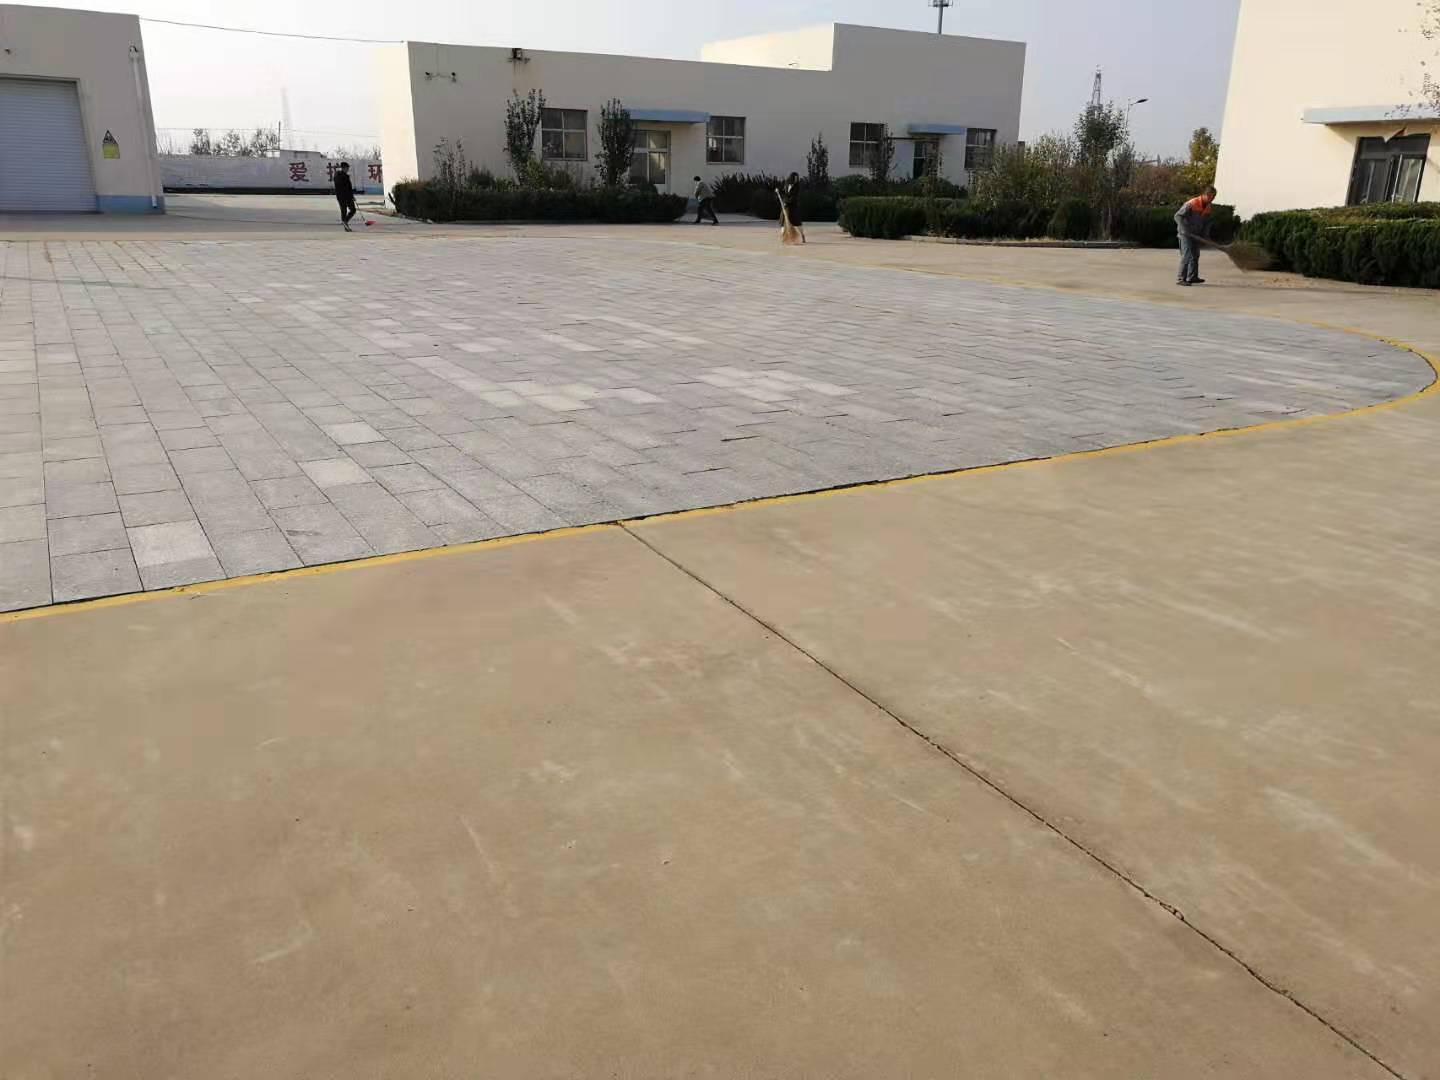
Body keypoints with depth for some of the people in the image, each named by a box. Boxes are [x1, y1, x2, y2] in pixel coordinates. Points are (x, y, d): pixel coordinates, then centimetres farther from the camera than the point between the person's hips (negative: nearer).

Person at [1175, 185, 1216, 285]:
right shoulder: (1192, 204, -20)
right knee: (1187, 255, -14)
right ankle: (1181, 279, -14)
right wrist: (1185, 229, -27)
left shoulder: (1208, 207, 5)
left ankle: (1192, 277, 24)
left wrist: (1205, 235, 3)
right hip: (1186, 234, -8)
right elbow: (1178, 216, -21)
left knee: (1195, 255, 14)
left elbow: (1207, 222, 15)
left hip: (1196, 235, 8)